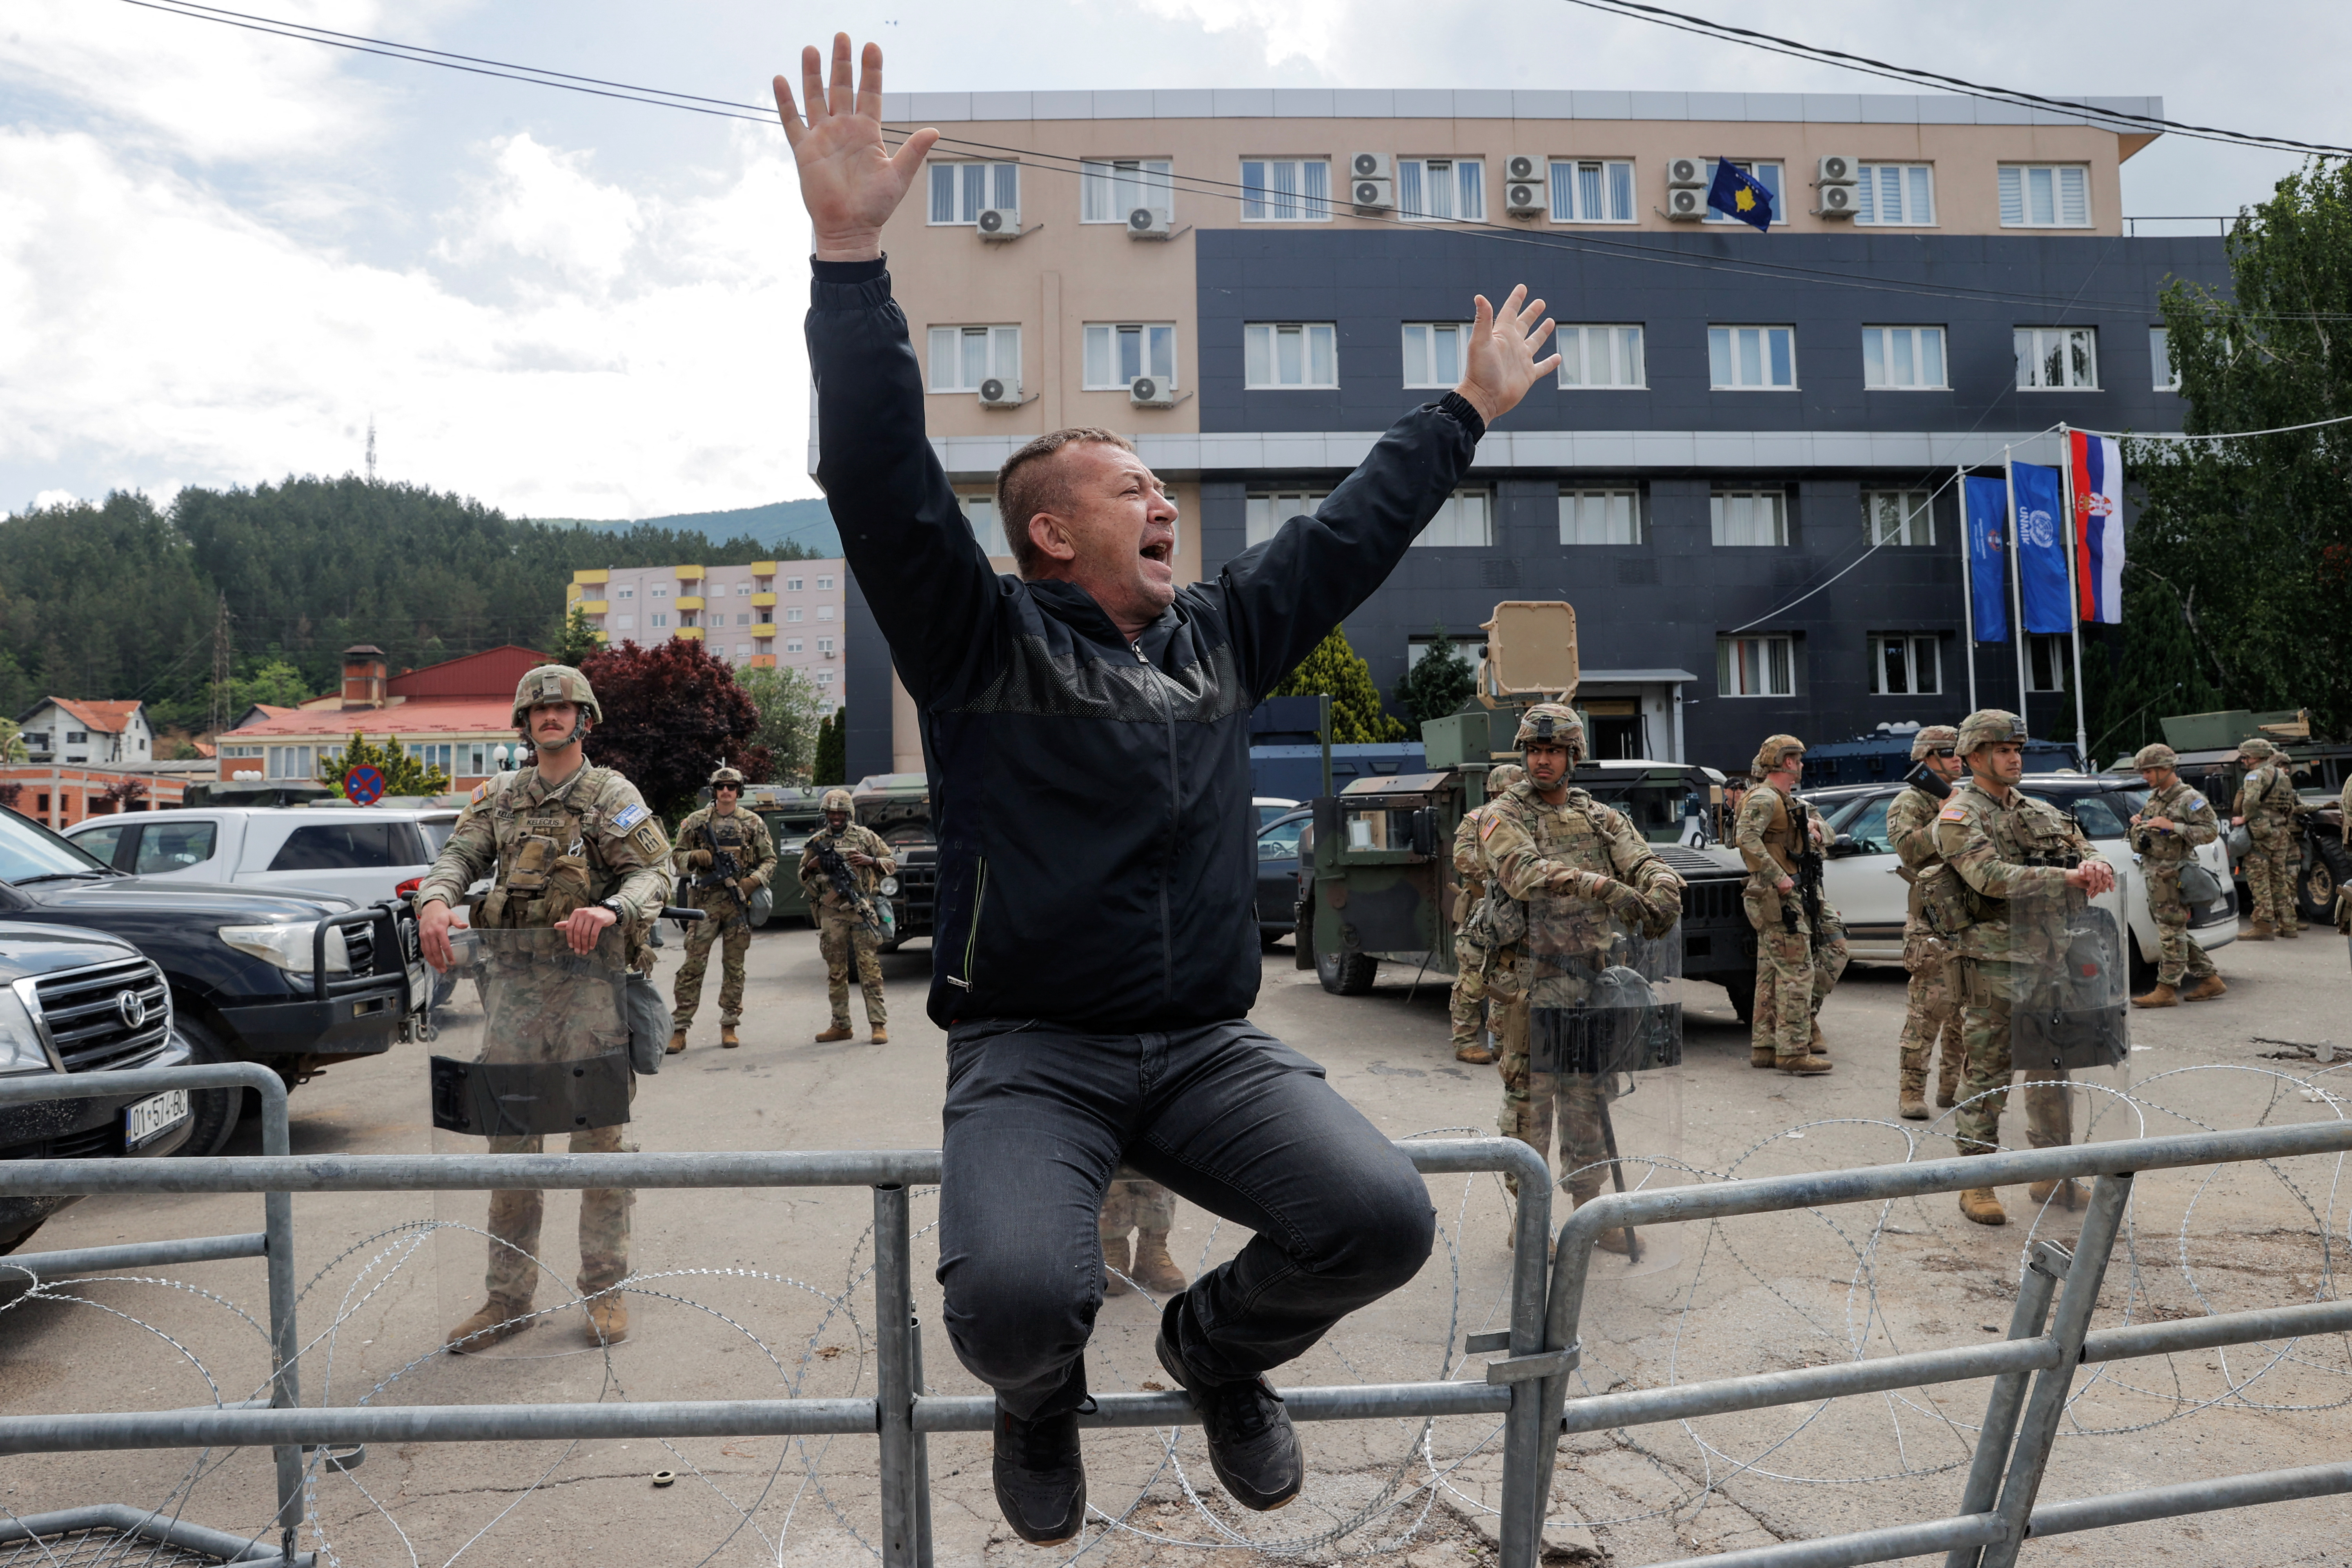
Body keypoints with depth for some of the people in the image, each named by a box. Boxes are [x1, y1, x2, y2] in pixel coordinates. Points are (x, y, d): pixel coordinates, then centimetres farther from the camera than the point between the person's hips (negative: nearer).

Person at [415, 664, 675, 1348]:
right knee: (510, 1142, 8)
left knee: (600, 1138, 1)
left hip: (592, 988, -4)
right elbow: (459, 855, 2)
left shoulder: (613, 795, 0)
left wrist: (609, 911, -30)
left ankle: (605, 1291, 12)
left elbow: (656, 873, -9)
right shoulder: (500, 796, 13)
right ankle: (508, 1300, 18)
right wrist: (435, 901, -20)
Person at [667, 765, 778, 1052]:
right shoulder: (697, 822, 8)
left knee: (734, 967, 6)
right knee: (693, 965, -4)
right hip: (706, 901, -1)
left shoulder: (753, 823, 8)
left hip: (740, 901, 1)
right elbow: (678, 856, 11)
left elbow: (769, 860, 9)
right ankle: (679, 1030, -2)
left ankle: (729, 1026, 13)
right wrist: (694, 858, -11)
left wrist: (754, 881, -9)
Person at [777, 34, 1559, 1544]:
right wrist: (852, 257, -24)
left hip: (1213, 1045, 4)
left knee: (1384, 1217, -20)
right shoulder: (978, 636, -1)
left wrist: (1471, 410, 30)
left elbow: (1352, 528, 23)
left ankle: (1220, 1342, 17)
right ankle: (1044, 1395, 14)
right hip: (1030, 1050, -4)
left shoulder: (1221, 635, 14)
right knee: (1015, 1300, -29)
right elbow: (880, 477, -15)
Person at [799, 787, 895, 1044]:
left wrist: (869, 861, -9)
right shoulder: (816, 842, 13)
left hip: (862, 910, -3)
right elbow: (803, 877, 19)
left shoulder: (865, 836, 7)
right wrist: (812, 866, -2)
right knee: (836, 972, 7)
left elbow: (892, 863, 9)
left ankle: (879, 1025, -5)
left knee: (870, 968, -6)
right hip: (831, 914, 3)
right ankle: (841, 1025, 14)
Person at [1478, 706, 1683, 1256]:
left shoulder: (1602, 818, 12)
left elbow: (1649, 865, 1)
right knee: (1530, 1099, 1)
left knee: (1589, 1097, 13)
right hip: (1531, 983, -4)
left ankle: (1590, 1209, 24)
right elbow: (1524, 873, -22)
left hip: (1593, 979, 5)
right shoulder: (1504, 817, -3)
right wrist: (1604, 887, -33)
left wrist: (1660, 895, -24)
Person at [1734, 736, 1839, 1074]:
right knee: (1797, 972, -9)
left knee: (1772, 975, 12)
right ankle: (1793, 1051, -7)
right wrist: (1778, 877, -27)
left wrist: (1812, 829, 8)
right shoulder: (1764, 799, -12)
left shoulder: (1788, 802, 20)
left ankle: (1764, 1048, 17)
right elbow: (1746, 838, -27)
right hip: (1779, 898, -10)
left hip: (1792, 895, 10)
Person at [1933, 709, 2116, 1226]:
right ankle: (1977, 1185, 5)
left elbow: (2083, 849, 11)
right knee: (1987, 1074, -3)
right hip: (1993, 962, -7)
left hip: (2049, 956, 7)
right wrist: (2069, 879, -23)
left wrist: (2092, 863, -13)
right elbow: (1992, 877, -20)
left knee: (2052, 1068, 15)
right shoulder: (1960, 817, -6)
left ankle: (2053, 1176, 27)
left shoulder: (2039, 811, 17)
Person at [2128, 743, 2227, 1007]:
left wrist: (2172, 827, -22)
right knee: (2177, 931, 14)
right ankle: (2210, 980, 22)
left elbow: (2211, 831, -16)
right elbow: (2142, 838, 31)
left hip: (2173, 875, -9)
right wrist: (2137, 823, 9)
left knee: (2171, 932, -6)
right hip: (2155, 875, 9)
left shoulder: (2189, 799, -9)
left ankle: (2166, 990, -4)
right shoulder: (2154, 797, 17)